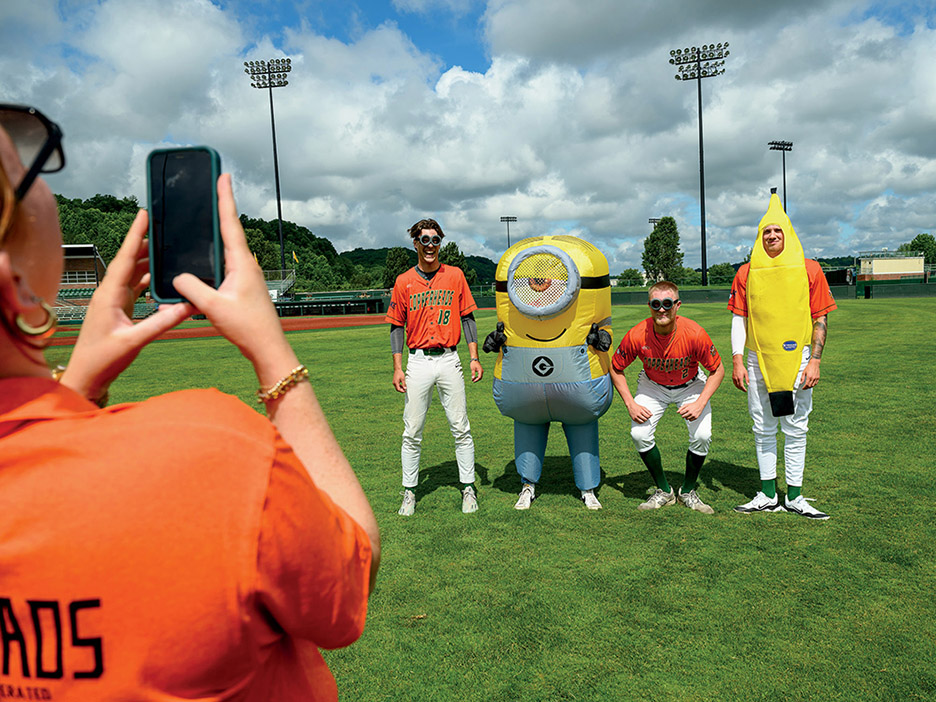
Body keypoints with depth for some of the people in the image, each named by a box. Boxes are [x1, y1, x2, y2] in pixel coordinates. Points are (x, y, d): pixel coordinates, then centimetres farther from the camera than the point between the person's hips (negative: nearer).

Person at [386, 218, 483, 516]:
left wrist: (474, 357, 0)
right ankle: (409, 491, 16)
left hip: (449, 360, 0)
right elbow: (396, 326, 7)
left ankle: (468, 488, 16)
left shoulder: (455, 275, 6)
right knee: (412, 432, 4)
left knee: (461, 429, 4)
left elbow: (467, 317, 8)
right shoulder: (404, 281, 5)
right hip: (417, 362, 0)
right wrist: (397, 368, -2)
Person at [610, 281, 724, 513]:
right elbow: (616, 368, -10)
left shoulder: (694, 333, -31)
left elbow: (717, 370, -15)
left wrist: (700, 403, -26)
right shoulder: (637, 335, -28)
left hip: (690, 386, -1)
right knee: (639, 434, -18)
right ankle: (663, 491, 6)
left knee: (702, 436, -19)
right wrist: (630, 404, -19)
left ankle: (688, 491, 9)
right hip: (653, 386, 1)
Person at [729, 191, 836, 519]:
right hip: (758, 360, 1)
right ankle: (768, 495, 19)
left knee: (796, 429, 5)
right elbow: (739, 319, 6)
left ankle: (794, 497, 16)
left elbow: (820, 320, 1)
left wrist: (814, 361, -7)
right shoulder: (746, 273, 5)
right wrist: (737, 361, -1)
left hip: (797, 359, -1)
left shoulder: (809, 270, 1)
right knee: (763, 429, 8)